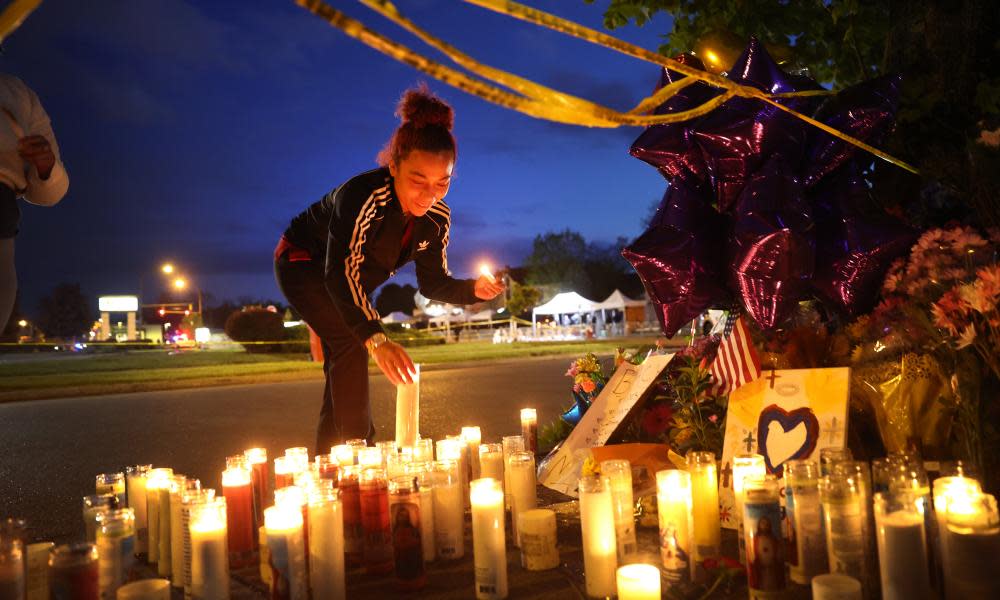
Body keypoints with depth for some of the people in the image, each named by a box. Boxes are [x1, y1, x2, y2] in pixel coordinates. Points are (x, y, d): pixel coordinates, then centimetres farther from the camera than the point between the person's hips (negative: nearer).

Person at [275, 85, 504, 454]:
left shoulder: (437, 218, -18)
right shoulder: (362, 196, -40)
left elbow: (433, 283, -12)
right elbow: (341, 273, -50)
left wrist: (474, 288, -33)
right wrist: (376, 339, -63)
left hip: (347, 285, 7)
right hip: (302, 261, -7)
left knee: (343, 368, 11)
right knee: (350, 342, -26)